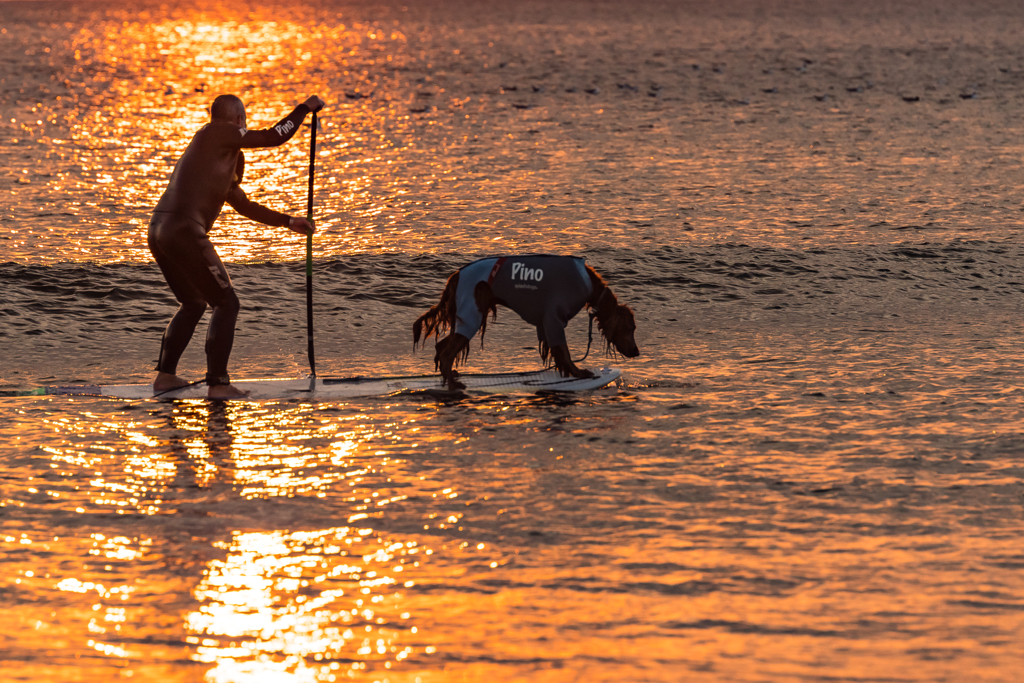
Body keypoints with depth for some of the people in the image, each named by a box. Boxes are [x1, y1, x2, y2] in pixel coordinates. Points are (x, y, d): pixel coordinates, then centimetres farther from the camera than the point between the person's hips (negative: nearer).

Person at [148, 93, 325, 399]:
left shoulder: (224, 157, 27)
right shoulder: (218, 133, -1)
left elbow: (244, 205, 32)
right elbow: (274, 137, -5)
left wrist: (287, 221, 33)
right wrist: (305, 108, 8)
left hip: (159, 229, 10)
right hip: (185, 232, -10)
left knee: (194, 304, 26)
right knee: (226, 304, -1)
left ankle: (165, 374, 25)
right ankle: (217, 383, -4)